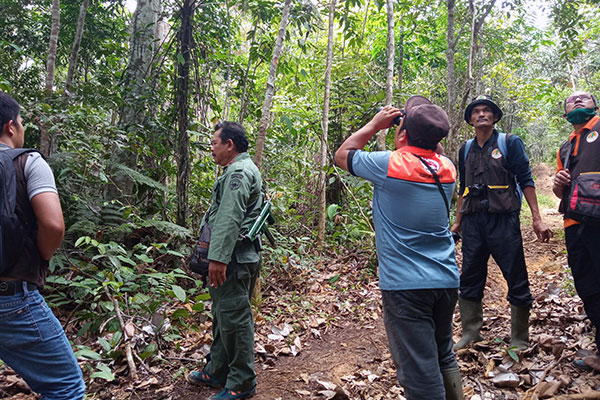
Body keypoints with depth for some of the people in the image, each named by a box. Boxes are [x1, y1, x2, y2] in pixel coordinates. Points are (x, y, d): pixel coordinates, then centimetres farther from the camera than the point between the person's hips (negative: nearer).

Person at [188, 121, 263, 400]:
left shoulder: (239, 171, -14)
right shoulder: (241, 170, 21)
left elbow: (229, 218, -25)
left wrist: (218, 257, -30)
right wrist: (218, 256, 25)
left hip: (233, 260, -11)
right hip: (233, 258, 11)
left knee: (234, 319, -3)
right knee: (223, 316, 19)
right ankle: (217, 372, 32)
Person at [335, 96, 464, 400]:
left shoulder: (388, 165, -14)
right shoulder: (447, 168, 2)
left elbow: (342, 154, 4)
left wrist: (375, 124, 11)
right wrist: (422, 130, 14)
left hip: (406, 285, -6)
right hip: (446, 280, 7)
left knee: (420, 373, 2)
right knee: (444, 358, 24)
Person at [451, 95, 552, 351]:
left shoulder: (510, 143, 2)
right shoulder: (465, 150, 14)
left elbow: (525, 181, -1)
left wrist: (537, 219, -8)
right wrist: (457, 222, 19)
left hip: (503, 219, -4)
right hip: (473, 222, 4)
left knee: (517, 281, 1)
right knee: (469, 280, 6)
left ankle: (520, 341, 14)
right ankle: (470, 334, 19)